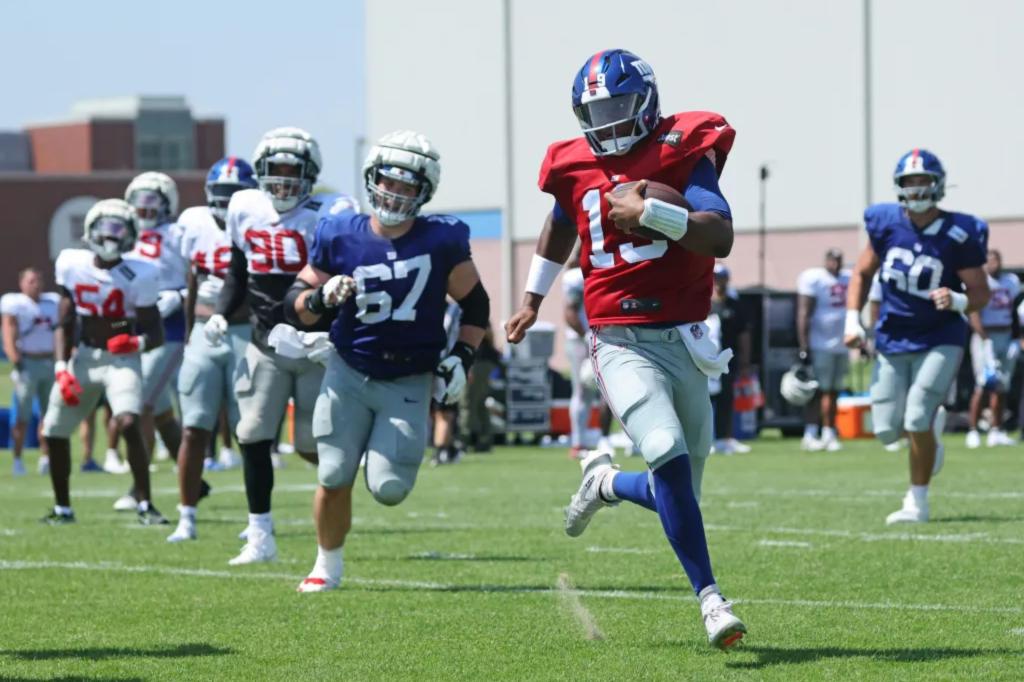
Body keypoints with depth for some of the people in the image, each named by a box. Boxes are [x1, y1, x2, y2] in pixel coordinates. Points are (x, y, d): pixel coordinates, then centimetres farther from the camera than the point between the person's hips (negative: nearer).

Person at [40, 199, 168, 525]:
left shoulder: (138, 276, -13)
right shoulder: (73, 266, -4)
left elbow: (156, 333, -10)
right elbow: (64, 325, 2)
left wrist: (137, 342, -32)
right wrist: (61, 369, -8)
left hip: (122, 358, -4)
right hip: (83, 357, 4)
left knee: (129, 423, -26)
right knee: (54, 433, 4)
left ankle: (145, 505, -18)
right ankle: (62, 507, 24)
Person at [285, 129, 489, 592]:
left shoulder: (441, 241, -8)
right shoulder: (340, 237, -6)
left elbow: (474, 305, 5)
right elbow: (295, 303, 2)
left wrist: (461, 358, -6)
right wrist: (322, 298, -20)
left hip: (410, 383, -1)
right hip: (350, 374, 1)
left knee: (389, 488, -9)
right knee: (334, 478, -3)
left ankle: (396, 450, 28)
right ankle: (327, 565, 21)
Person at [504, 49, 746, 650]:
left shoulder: (682, 153, -4)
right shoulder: (577, 169, 7)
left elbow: (721, 239, -17)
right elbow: (559, 227, 30)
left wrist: (651, 213, -26)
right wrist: (533, 299, 40)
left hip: (681, 340, 0)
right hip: (620, 345, 0)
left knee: (677, 495, 6)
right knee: (669, 456, -25)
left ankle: (606, 483, 40)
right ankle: (710, 599, -20)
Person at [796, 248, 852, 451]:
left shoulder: (848, 279, 12)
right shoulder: (813, 279, -9)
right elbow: (804, 314, -12)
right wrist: (804, 348, -17)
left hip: (842, 345, 7)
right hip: (820, 344, -7)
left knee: (834, 391, 8)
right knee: (818, 390, -8)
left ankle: (829, 434, 13)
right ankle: (810, 434, -6)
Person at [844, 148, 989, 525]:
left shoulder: (958, 235, -16)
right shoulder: (886, 224, -7)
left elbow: (981, 293, -9)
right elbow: (862, 273, 8)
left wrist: (957, 301, -31)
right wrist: (852, 320, -2)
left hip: (939, 341, -4)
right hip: (893, 339, 4)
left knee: (917, 421, -15)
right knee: (887, 430, 1)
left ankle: (917, 502, 3)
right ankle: (932, 424, 37)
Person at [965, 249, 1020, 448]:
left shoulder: (1012, 281, 12)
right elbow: (974, 315, -16)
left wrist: (1016, 338, 10)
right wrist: (985, 338, -24)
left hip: (1007, 336, 7)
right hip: (986, 336, -6)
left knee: (1002, 386, 8)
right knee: (983, 383, -11)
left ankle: (996, 431, 13)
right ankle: (973, 431, -8)